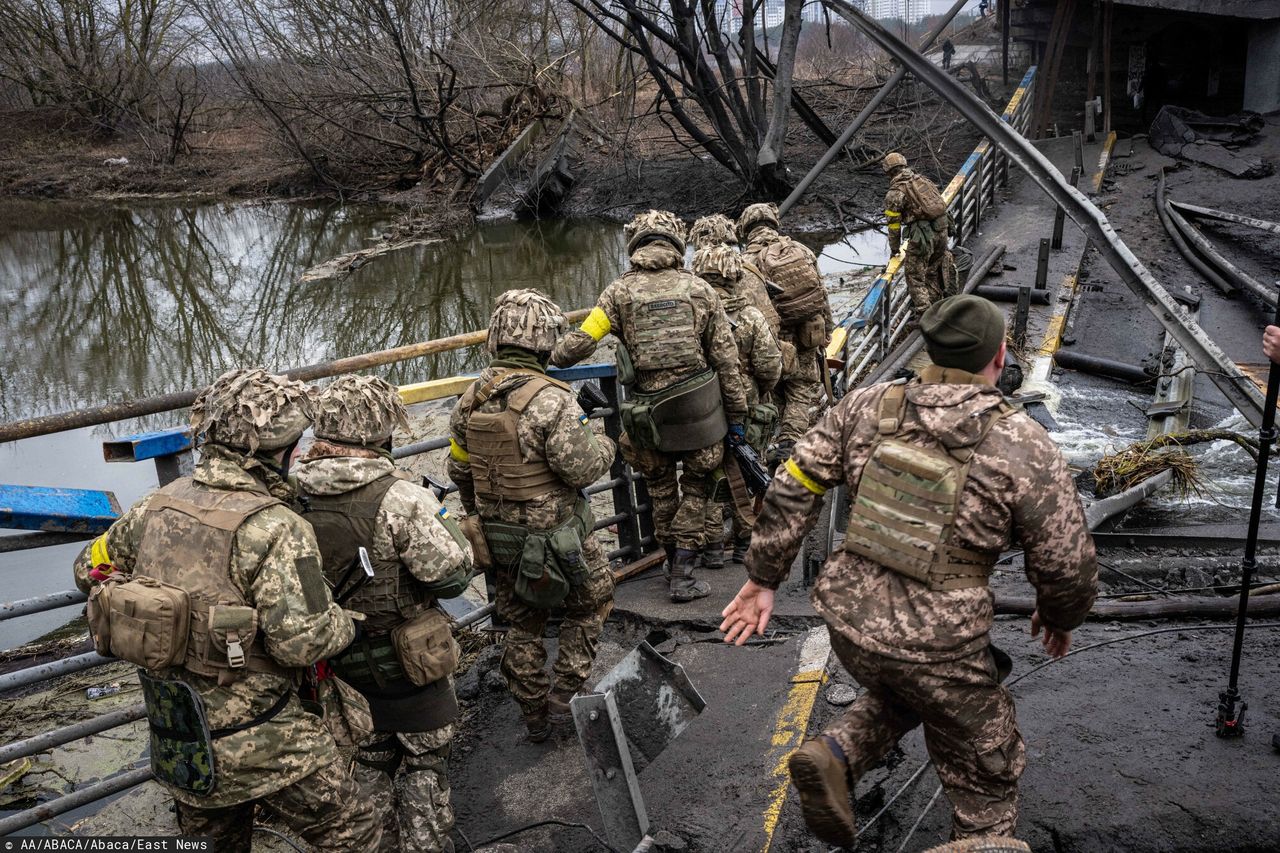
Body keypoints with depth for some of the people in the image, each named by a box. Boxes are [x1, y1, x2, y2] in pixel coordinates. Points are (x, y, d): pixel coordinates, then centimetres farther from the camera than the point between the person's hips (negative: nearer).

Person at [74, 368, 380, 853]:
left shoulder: (161, 504, -2)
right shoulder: (275, 528, -23)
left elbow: (92, 569, 12)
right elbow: (302, 641, -26)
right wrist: (344, 625, -6)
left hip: (175, 738, 7)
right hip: (260, 740, -7)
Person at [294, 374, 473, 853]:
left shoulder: (292, 500, -10)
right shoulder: (400, 500, -26)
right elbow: (451, 575, -22)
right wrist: (443, 523, -5)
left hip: (340, 666, 5)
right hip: (408, 665, -5)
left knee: (368, 764, 24)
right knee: (423, 764, 15)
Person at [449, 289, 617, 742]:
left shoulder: (471, 398, -3)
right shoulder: (551, 400, -25)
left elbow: (459, 468, 6)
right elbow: (581, 468, -24)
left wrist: (480, 515, 22)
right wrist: (605, 447, -3)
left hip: (499, 536, 6)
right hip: (555, 535, -5)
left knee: (522, 624, 19)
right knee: (591, 602, 20)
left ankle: (535, 716, 30)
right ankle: (567, 694, 19)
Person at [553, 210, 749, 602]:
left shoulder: (620, 292, -2)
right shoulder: (700, 289, 0)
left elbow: (580, 342, -9)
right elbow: (726, 359, 0)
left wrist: (547, 360, 11)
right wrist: (737, 415, 7)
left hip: (648, 415, 1)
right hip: (699, 409, -1)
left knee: (660, 489, 22)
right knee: (696, 488, 16)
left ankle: (674, 564, 34)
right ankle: (683, 574, 13)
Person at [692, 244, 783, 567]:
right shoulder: (751, 318, -10)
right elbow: (771, 368, -10)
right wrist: (760, 392, 10)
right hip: (746, 414, 0)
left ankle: (712, 548, 14)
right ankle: (745, 543, 22)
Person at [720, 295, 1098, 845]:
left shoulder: (868, 406, -3)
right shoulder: (1025, 448, -12)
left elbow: (792, 489, -1)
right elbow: (1068, 566, -6)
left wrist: (763, 578, 9)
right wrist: (1059, 617, 16)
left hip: (850, 620, 4)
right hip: (936, 647, -4)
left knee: (900, 691, 35)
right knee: (987, 786, 19)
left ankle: (835, 756, 11)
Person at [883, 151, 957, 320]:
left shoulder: (894, 192, -3)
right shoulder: (922, 179, 17)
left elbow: (894, 223, -1)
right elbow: (939, 202, 22)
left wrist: (894, 248, 13)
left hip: (922, 233, -7)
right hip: (942, 226, 7)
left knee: (914, 273, 1)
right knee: (935, 268, 24)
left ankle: (923, 313, -6)